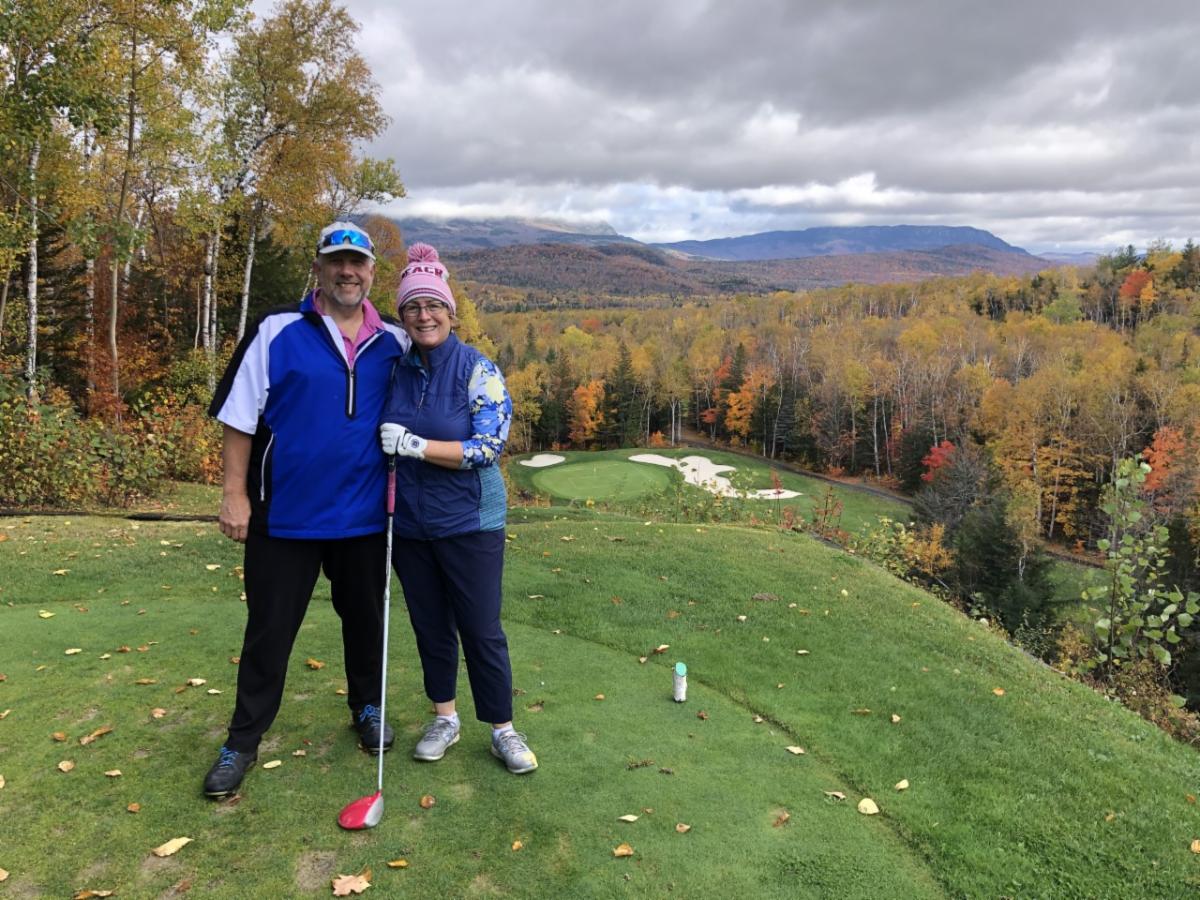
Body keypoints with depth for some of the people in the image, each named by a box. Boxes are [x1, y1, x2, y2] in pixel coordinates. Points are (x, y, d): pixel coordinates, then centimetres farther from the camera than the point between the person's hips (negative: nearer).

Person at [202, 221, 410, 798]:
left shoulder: (396, 345, 4)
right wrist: (235, 492, -8)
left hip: (364, 515, 3)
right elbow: (239, 416, -4)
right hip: (285, 513, -2)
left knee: (364, 620, 17)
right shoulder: (276, 333, -4)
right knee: (269, 630, 7)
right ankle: (243, 741, 23)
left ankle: (366, 708, 39)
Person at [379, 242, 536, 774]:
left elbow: (490, 447, -18)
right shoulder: (395, 370, 3)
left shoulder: (478, 370, -10)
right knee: (430, 625, 14)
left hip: (469, 524, -4)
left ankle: (503, 729, 19)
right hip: (409, 525, 4)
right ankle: (445, 719, 32)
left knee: (482, 629, 2)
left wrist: (417, 446, -22)